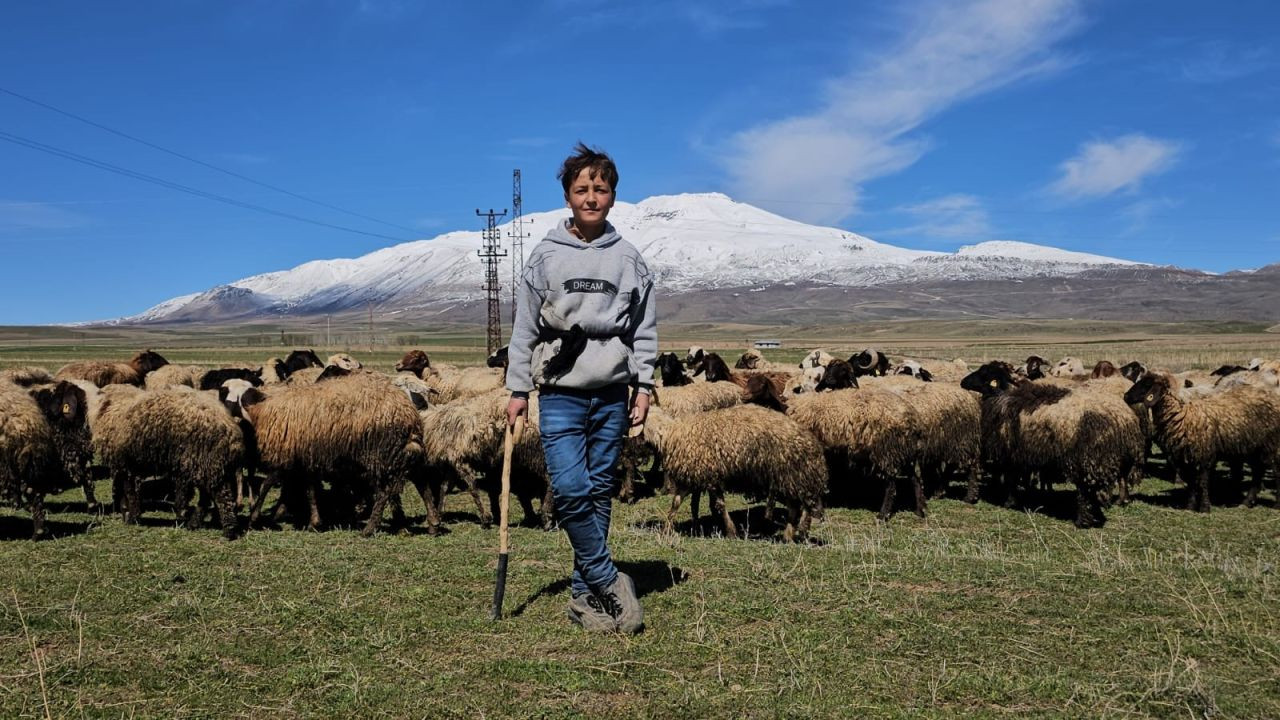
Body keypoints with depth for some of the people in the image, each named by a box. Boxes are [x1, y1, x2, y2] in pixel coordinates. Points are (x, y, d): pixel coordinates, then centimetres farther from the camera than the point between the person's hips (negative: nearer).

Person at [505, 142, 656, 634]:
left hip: (612, 395, 2)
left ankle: (585, 593, 16)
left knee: (599, 492, 5)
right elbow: (524, 329, 5)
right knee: (570, 489, -15)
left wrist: (643, 386, 2)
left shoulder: (628, 259, 7)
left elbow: (644, 330, 10)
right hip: (561, 394, -1)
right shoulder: (545, 257, 3)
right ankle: (609, 582, 2)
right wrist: (517, 390, 2)